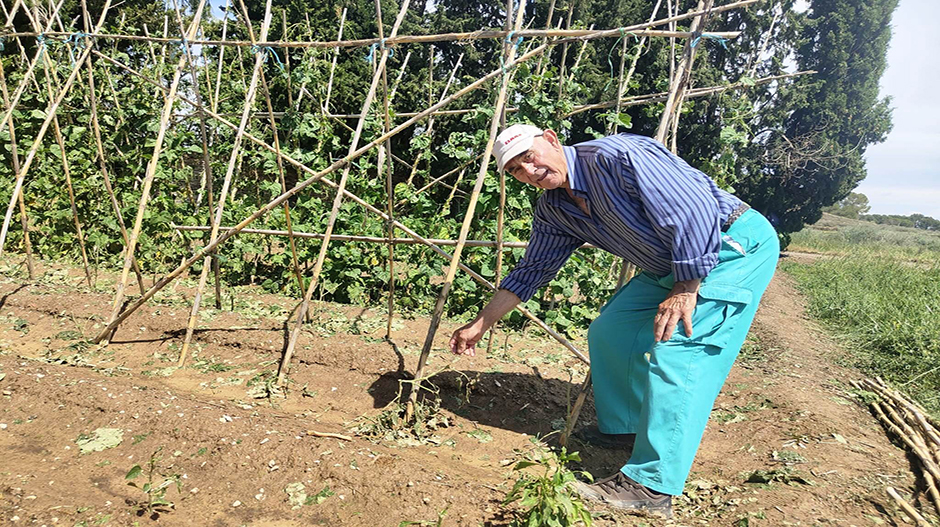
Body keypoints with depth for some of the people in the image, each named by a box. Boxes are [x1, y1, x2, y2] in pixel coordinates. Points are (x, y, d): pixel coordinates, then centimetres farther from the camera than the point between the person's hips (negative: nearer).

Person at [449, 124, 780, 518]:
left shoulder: (617, 156, -23)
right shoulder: (553, 210, 3)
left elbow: (695, 210, -25)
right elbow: (532, 270, 12)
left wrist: (685, 291, -22)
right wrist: (480, 324, 14)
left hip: (739, 245, -9)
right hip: (669, 266, 9)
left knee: (676, 351, -19)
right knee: (609, 330, 7)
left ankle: (650, 487, -15)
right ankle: (622, 429, 24)